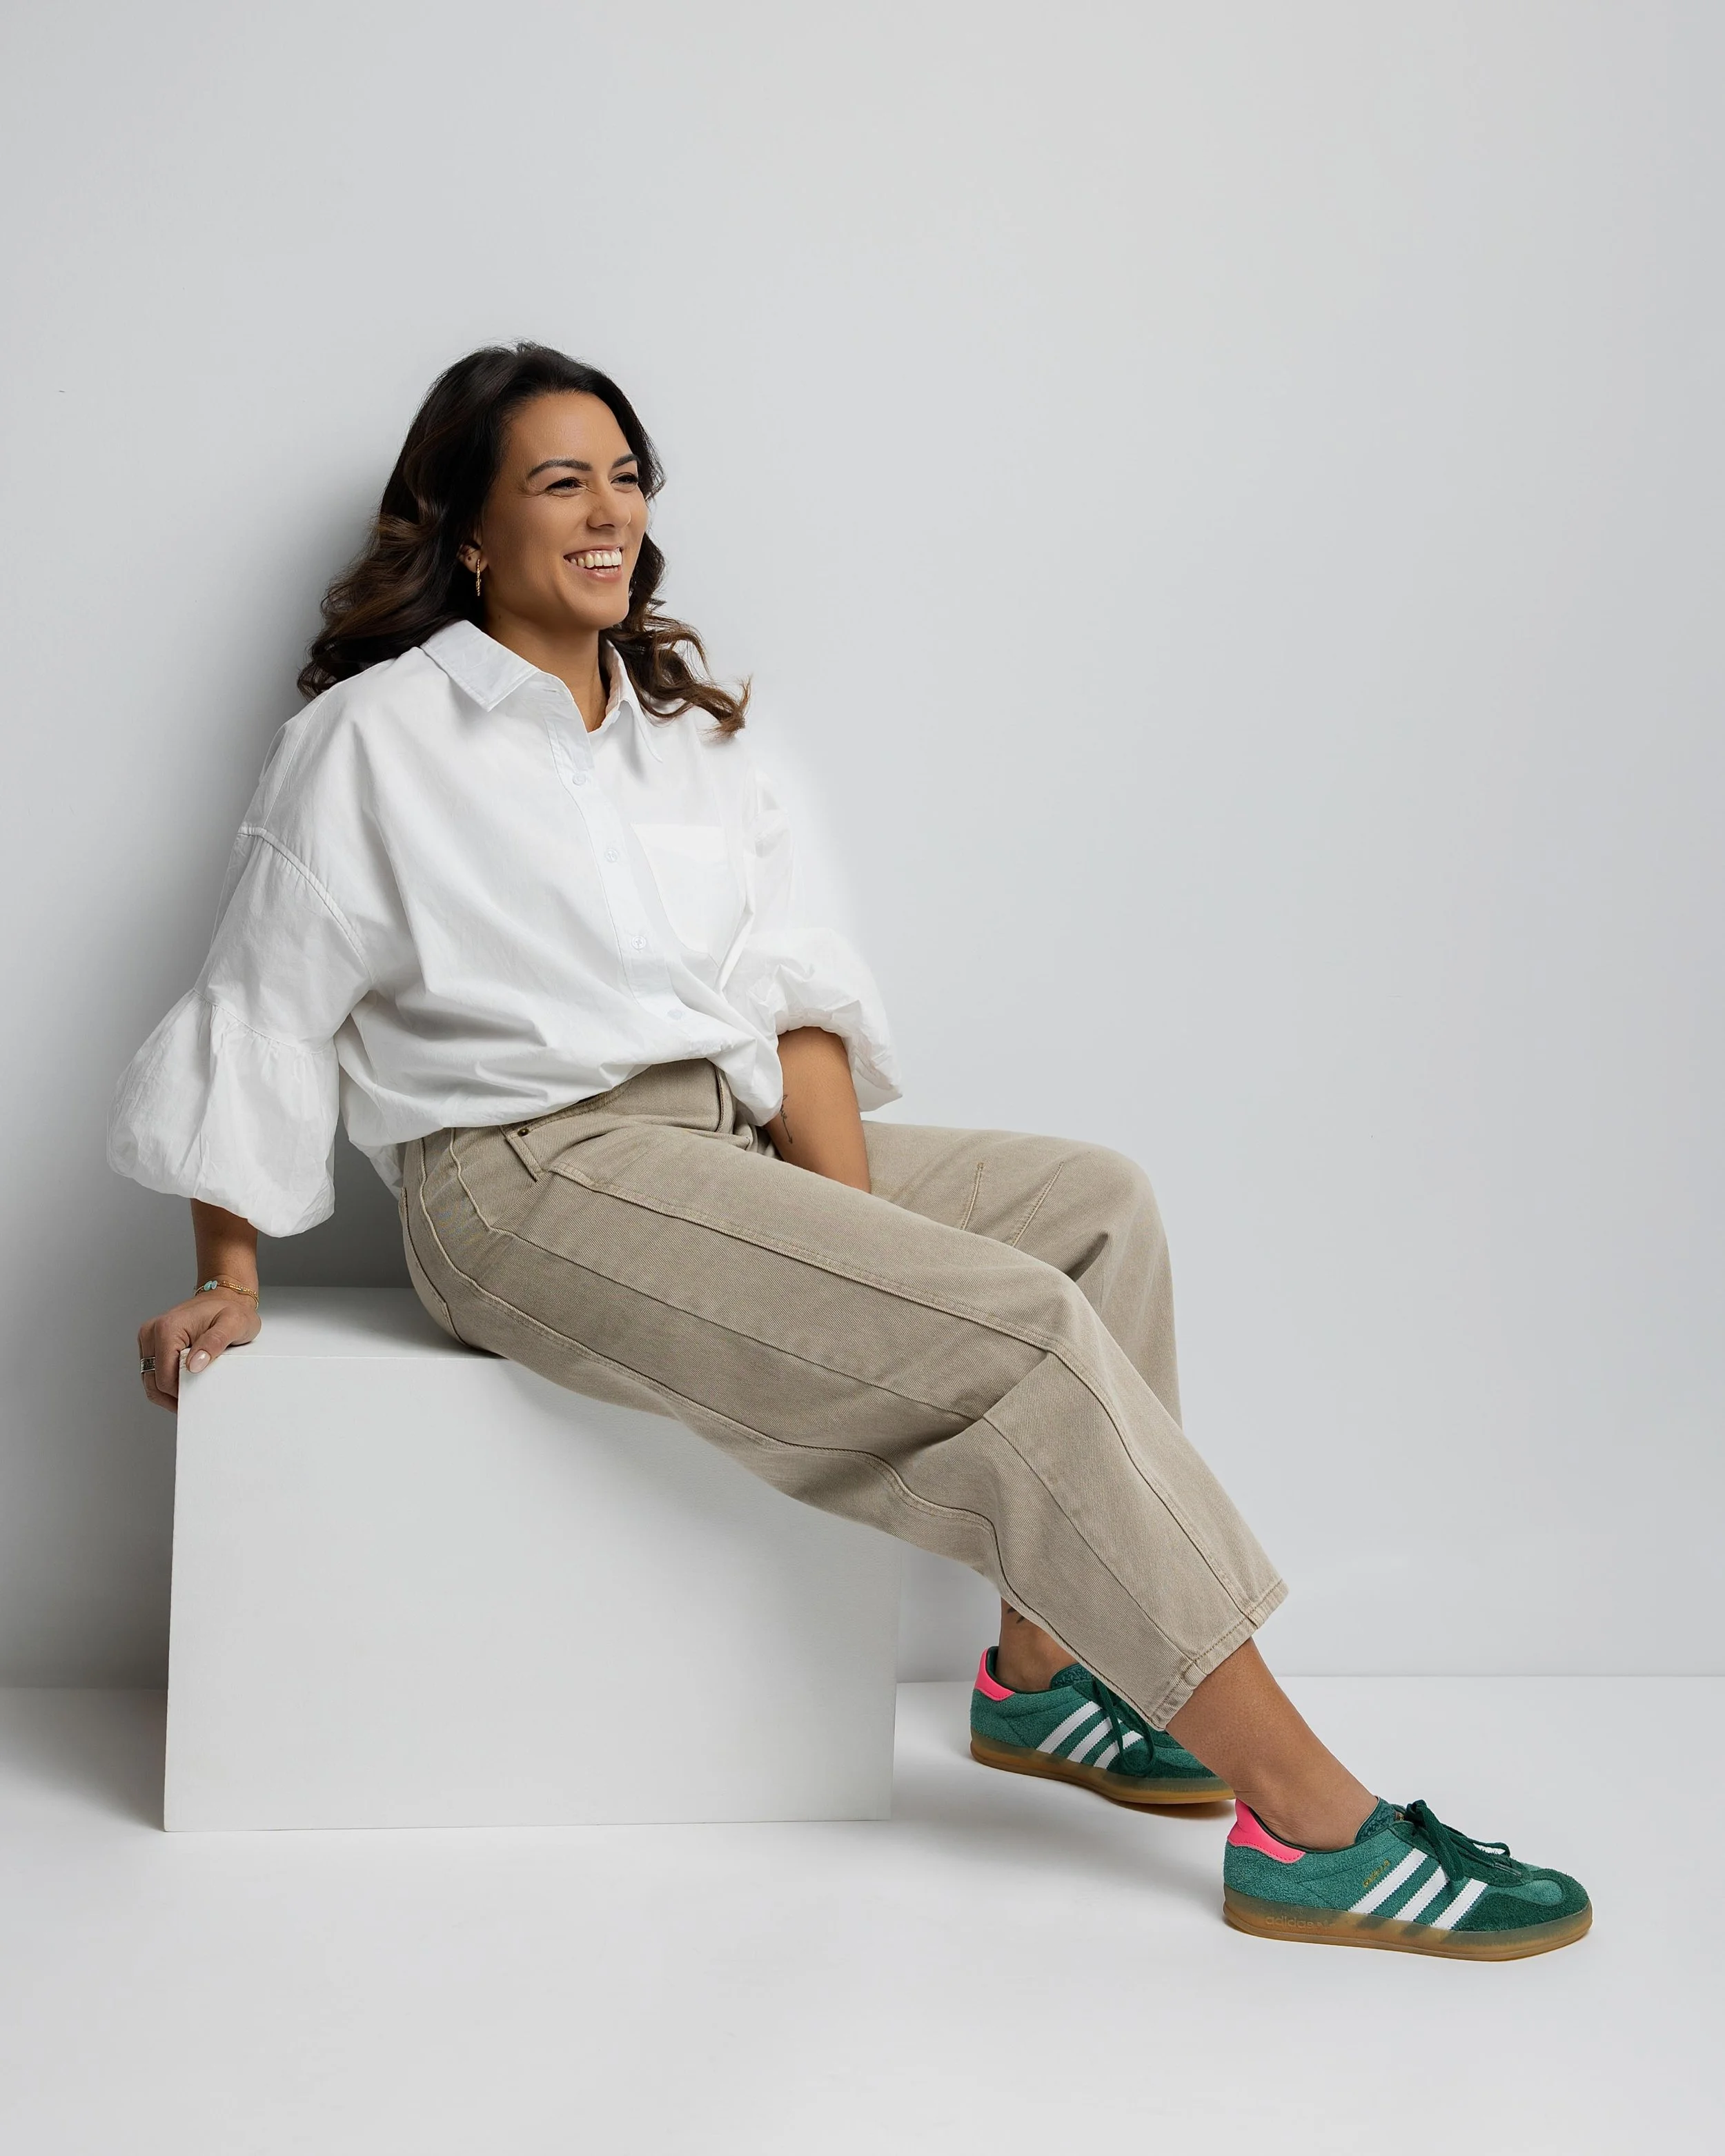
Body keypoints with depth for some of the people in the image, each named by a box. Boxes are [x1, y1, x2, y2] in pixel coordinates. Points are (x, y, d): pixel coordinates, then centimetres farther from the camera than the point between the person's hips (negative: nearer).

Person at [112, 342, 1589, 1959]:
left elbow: (789, 1002, 8)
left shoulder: (687, 733, 17)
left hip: (724, 1138, 8)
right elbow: (263, 1018, 2)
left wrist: (858, 1236, -6)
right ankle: (1309, 1825, -22)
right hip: (530, 1181, -8)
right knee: (1023, 1332, -22)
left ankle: (1040, 1666, -2)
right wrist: (227, 1285, -1)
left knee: (1093, 1203, -1)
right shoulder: (373, 738, -1)